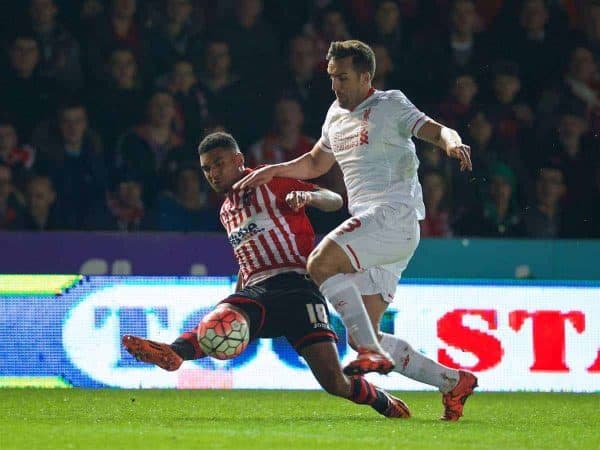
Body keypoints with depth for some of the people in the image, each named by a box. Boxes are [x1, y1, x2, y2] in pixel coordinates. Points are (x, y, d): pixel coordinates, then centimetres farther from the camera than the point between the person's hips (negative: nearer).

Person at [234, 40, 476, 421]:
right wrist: (273, 171, 23)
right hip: (370, 226, 9)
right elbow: (316, 163, 36)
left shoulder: (390, 105, 0)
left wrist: (452, 142, -34)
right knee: (363, 336, 0)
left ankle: (373, 353, -29)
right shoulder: (337, 115, 22)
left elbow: (436, 130, -11)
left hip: (395, 216, -9)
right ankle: (453, 382, 8)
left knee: (321, 262, -29)